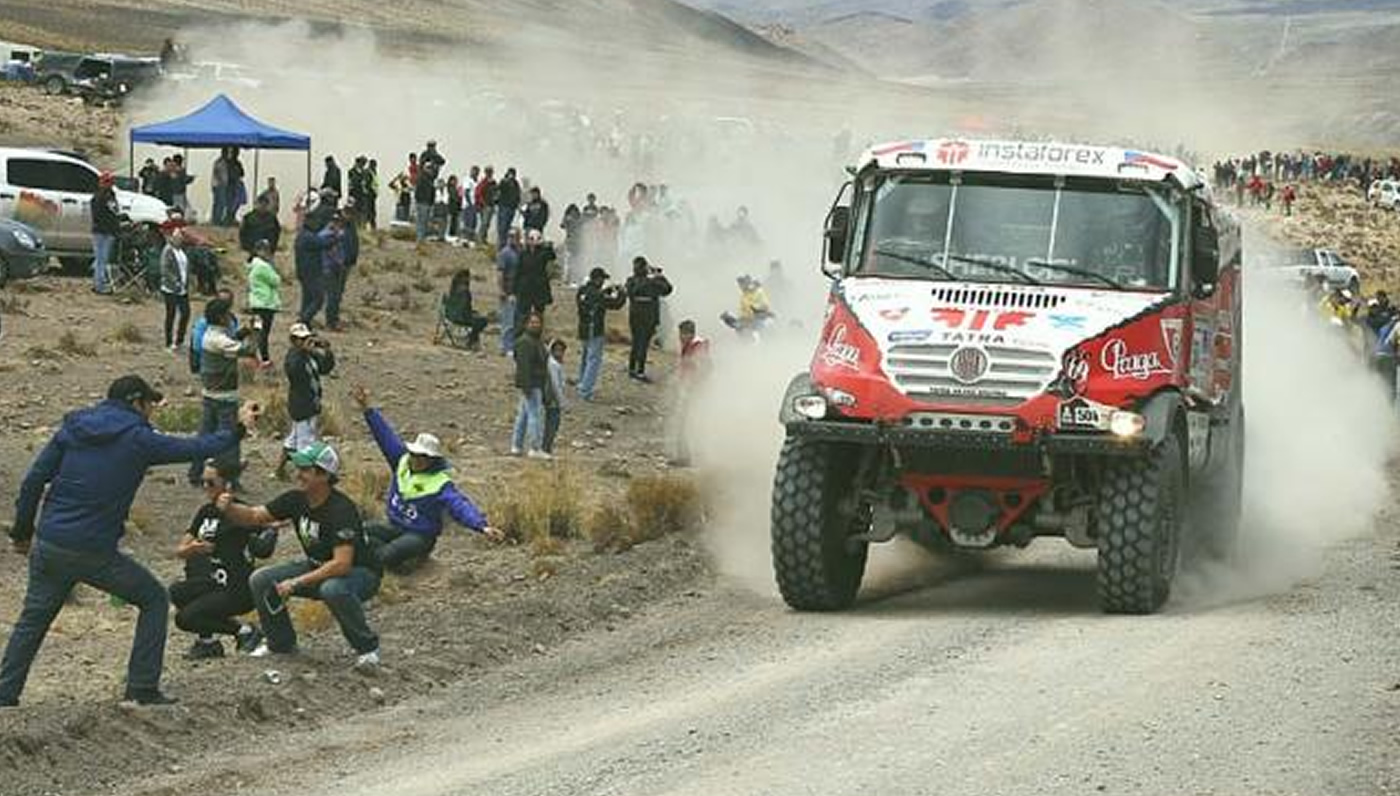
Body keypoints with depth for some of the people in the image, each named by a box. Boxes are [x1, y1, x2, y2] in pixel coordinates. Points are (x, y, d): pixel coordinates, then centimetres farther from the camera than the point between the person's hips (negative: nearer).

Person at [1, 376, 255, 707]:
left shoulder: (71, 430, 8)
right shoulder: (137, 439, -5)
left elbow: (33, 481, 5)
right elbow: (195, 449, 2)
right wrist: (238, 430, 17)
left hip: (49, 547, 4)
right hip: (96, 553, -4)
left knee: (33, 619, 18)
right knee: (154, 600, 14)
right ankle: (143, 689, 10)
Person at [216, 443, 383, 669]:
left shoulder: (341, 510, -30)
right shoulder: (296, 499, -8)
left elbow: (341, 564, -36)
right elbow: (254, 516, -1)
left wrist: (296, 583, -35)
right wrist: (228, 508, -24)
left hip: (359, 572, -7)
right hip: (318, 567, 7)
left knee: (333, 589, -41)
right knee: (261, 581, -6)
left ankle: (367, 647, -16)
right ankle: (281, 643, 15)